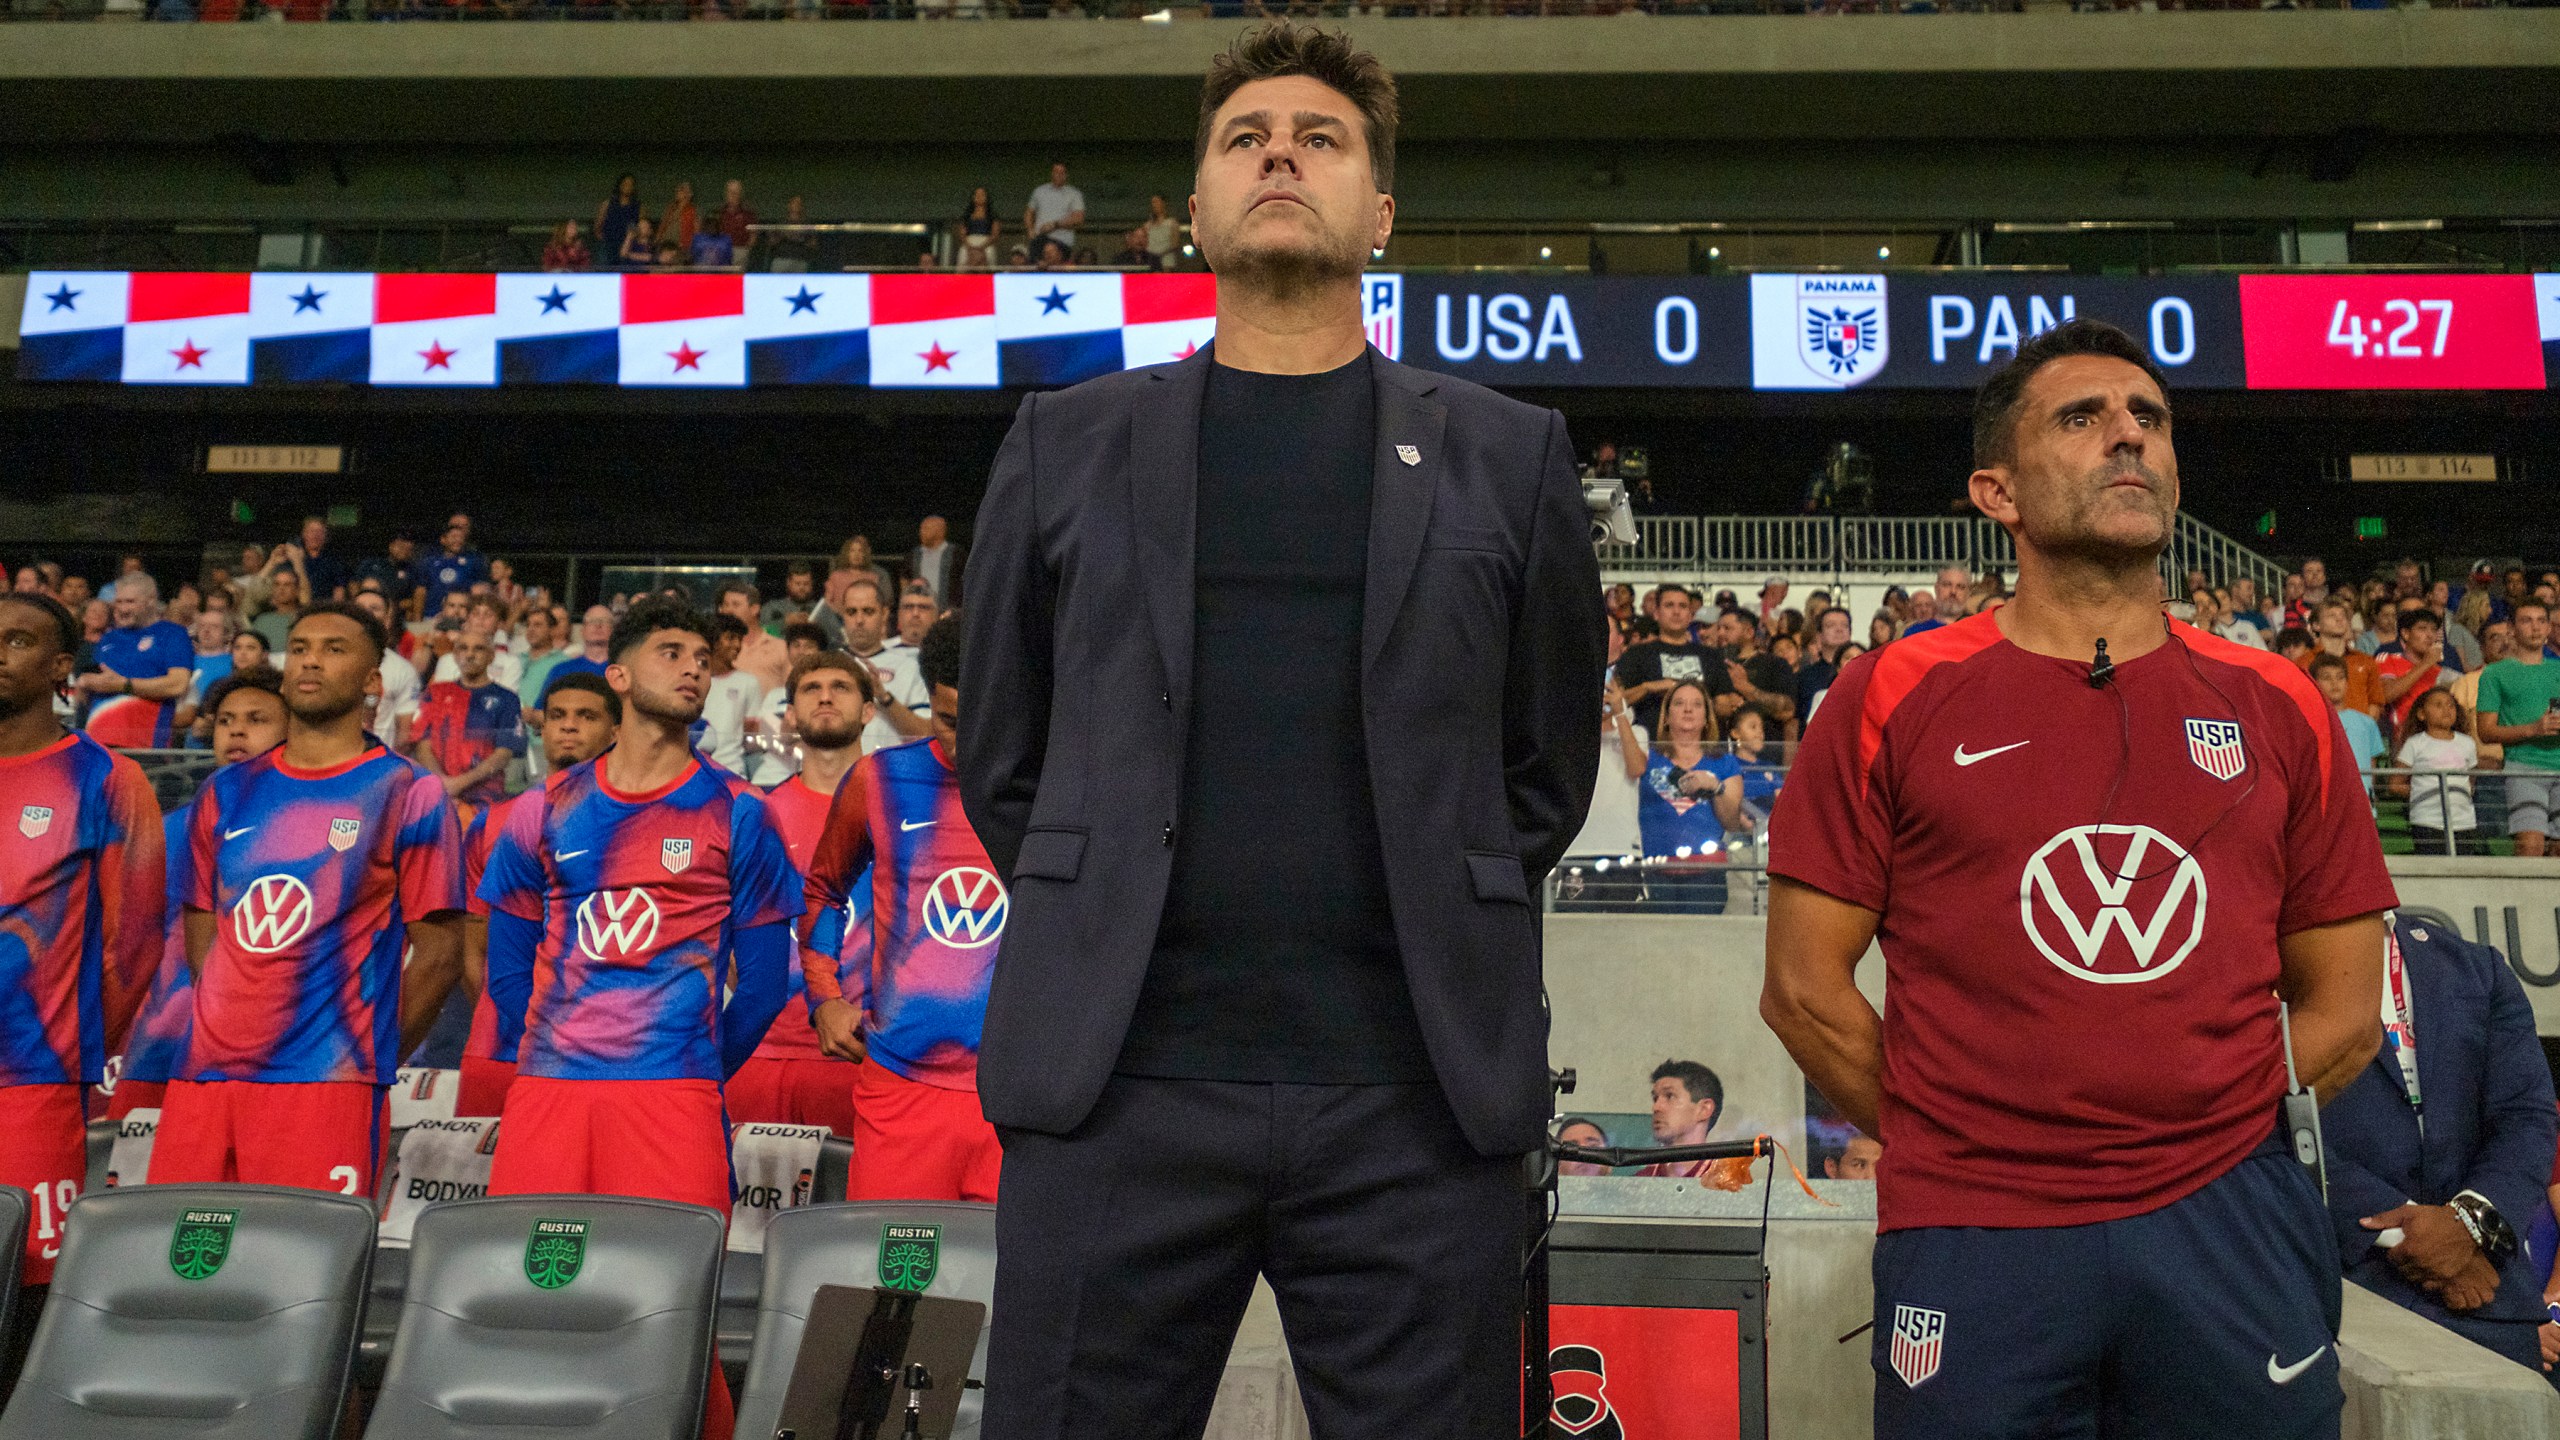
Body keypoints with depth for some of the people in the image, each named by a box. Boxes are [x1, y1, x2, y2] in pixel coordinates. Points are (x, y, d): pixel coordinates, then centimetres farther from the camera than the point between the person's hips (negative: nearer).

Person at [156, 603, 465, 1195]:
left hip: (325, 1083, -5)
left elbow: (438, 953, -2)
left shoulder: (407, 795, -1)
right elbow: (201, 935, 21)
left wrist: (368, 1059, 0)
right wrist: (237, 1022, 10)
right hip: (204, 1074, 5)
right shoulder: (226, 793, 15)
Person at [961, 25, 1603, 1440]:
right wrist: (1107, 931, 9)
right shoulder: (1064, 444, 10)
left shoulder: (1507, 456, 9)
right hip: (1115, 1084, 1)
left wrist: (1446, 939, 8)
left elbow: (1547, 765, 14)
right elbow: (1000, 755, 15)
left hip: (1418, 1099, 0)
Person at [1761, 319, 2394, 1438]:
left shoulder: (2278, 708, 8)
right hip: (1973, 1249, -2)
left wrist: (2204, 1134, 3)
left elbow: (2342, 1008, 11)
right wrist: (1956, 1148, -2)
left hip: (2227, 1228, 2)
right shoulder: (1895, 700, 0)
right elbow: (1805, 988, -1)